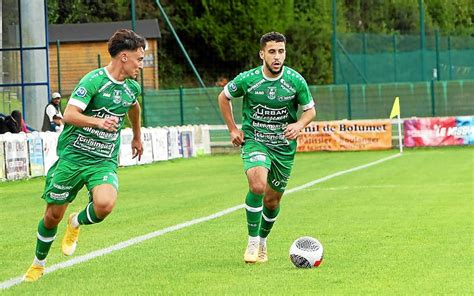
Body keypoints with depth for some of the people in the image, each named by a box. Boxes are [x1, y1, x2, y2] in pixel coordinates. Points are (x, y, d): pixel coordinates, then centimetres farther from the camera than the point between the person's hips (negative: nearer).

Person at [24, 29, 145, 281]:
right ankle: (38, 263, 32)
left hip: (104, 161, 4)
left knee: (104, 205, -27)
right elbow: (69, 115, -26)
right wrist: (99, 122, -41)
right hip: (73, 156, -4)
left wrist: (137, 137, 43)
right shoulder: (93, 80, -14)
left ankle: (76, 223, 9)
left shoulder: (132, 88, 6)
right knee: (53, 215, 5)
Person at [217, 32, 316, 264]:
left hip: (284, 146, 2)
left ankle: (262, 241, 36)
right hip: (254, 141, -2)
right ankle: (252, 242, -14)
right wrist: (233, 129, 4)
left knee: (272, 200, 10)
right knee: (257, 186, -27)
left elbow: (310, 110, 5)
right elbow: (223, 97, 8)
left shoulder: (295, 81, -9)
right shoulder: (247, 79, -11)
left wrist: (299, 125, -16)